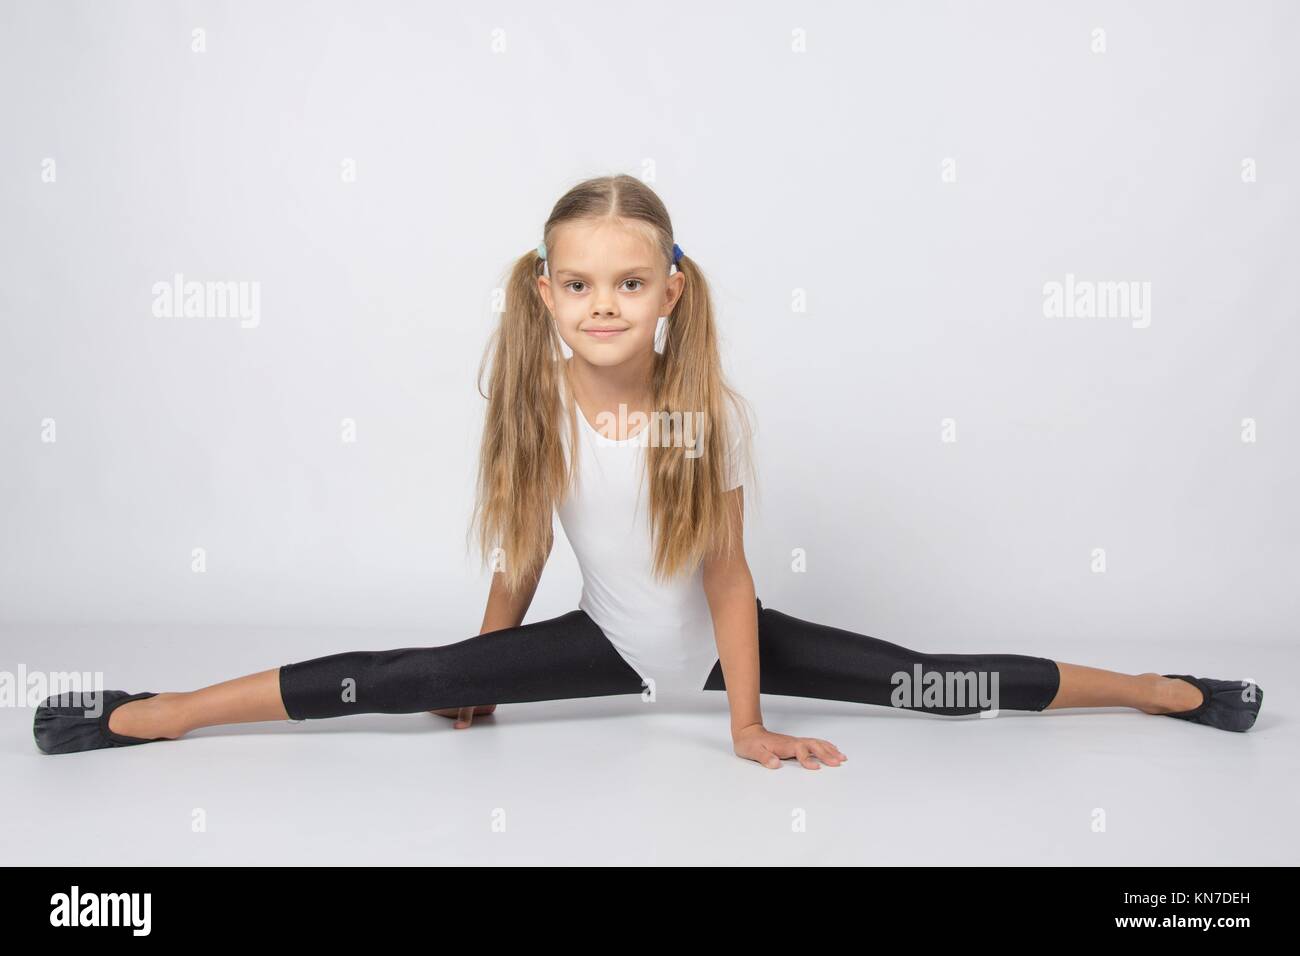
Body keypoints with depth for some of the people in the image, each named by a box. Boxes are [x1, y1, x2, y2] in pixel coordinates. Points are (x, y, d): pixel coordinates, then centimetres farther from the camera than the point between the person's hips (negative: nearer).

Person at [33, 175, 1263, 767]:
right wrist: (487, 682, 4)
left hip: (721, 638, -1)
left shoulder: (713, 407, -22)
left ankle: (1167, 693, 7)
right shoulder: (534, 402, -17)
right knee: (406, 678, -11)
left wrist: (748, 723, -12)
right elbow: (519, 553, -5)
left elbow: (725, 569, -15)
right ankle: (139, 717, -4)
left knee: (932, 683, -9)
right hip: (608, 642, 1)